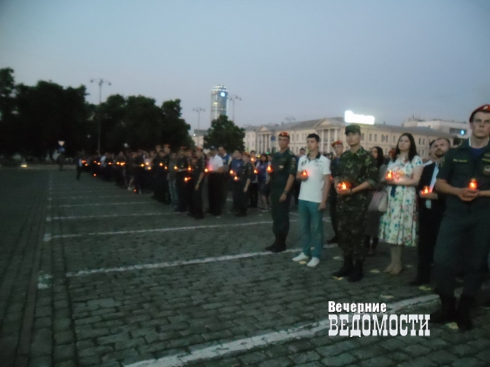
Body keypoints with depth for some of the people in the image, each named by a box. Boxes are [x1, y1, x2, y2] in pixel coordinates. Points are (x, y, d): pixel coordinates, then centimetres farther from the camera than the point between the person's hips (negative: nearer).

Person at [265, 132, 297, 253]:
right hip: (274, 189, 7)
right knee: (275, 216, 12)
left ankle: (282, 243, 10)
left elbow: (292, 175, -15)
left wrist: (285, 192, -19)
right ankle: (277, 241, 21)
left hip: (283, 190, -7)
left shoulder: (291, 156, -9)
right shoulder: (275, 156, 14)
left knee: (283, 216, 0)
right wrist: (269, 171, -1)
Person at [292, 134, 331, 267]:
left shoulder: (324, 160, -6)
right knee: (304, 227, 13)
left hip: (316, 200, -5)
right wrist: (300, 176, -7)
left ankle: (316, 256, 11)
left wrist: (323, 201, -12)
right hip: (303, 198, 5)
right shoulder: (302, 159, 9)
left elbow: (327, 181, -7)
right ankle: (305, 252, 24)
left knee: (316, 229, 3)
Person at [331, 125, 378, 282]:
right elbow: (337, 174, 20)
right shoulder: (343, 156, 13)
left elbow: (372, 180, -11)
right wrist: (337, 185, -2)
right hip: (342, 200, 6)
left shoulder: (367, 157, -5)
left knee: (356, 234, 0)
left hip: (358, 201, -6)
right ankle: (347, 265, 24)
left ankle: (358, 269, 13)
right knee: (343, 233, 11)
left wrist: (352, 190, -18)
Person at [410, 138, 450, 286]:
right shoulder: (427, 168, 17)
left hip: (442, 213, -6)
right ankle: (423, 276, 21)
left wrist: (436, 196, -20)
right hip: (426, 212, 6)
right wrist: (422, 193, -3)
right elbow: (419, 187, 16)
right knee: (424, 246, 11)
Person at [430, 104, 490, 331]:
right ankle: (448, 306, 13)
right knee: (442, 261, -5)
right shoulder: (454, 154, 9)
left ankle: (464, 311, 22)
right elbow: (439, 183, 8)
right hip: (454, 215, 1)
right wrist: (458, 191, -11)